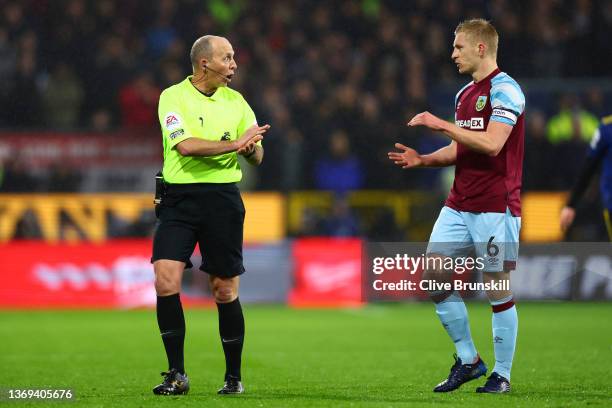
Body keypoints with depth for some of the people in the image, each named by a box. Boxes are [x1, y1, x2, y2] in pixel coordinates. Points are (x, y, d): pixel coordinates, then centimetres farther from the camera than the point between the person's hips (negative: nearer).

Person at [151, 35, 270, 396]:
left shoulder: (236, 101, 9)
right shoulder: (173, 97, -3)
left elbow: (257, 159, 11)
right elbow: (186, 145, -18)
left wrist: (251, 148, -11)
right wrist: (234, 143, -17)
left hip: (222, 199, 2)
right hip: (179, 198, -2)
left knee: (225, 289, 2)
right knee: (166, 281, -14)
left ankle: (234, 376, 14)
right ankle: (177, 375, -6)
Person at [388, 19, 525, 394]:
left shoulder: (505, 89, -11)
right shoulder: (464, 94, 16)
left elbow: (491, 144, -22)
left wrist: (442, 125, -18)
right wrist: (422, 160, 9)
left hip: (495, 207, -8)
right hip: (459, 205, 8)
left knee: (498, 288, -3)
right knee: (434, 278, 1)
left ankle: (502, 374, 8)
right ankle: (468, 360, 13)